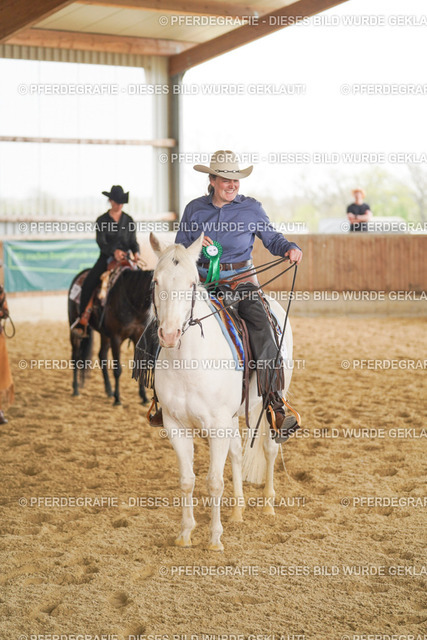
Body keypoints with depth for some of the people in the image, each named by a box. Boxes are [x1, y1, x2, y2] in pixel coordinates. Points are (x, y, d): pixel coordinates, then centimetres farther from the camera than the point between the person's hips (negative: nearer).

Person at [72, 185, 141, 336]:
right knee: (88, 283, -23)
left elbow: (133, 241, 9)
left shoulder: (129, 220, 10)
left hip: (125, 259, 1)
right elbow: (101, 242, -9)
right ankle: (82, 320, -15)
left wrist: (136, 253, -14)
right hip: (106, 258, -1)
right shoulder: (101, 220, 3)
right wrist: (114, 251, -28)